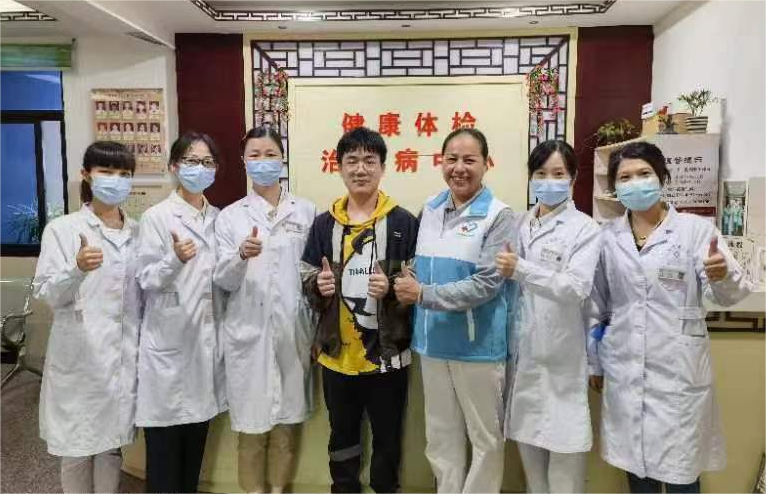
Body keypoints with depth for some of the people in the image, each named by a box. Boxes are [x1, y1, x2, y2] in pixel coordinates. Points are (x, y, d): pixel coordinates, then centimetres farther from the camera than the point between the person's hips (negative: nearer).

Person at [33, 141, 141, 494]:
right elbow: (47, 294, -12)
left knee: (112, 443, 15)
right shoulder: (62, 229, -4)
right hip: (79, 356, -3)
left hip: (124, 355, 3)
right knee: (77, 447, 8)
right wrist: (77, 268, -30)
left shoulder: (138, 232, 7)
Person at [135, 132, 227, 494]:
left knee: (197, 435, 15)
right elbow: (146, 280, -11)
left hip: (206, 337, 5)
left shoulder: (219, 218, 9)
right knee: (165, 438, 4)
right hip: (168, 339, -4)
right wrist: (175, 259, -28)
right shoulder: (156, 216, -6)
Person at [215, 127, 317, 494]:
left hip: (293, 330, 1)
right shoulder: (230, 216, 3)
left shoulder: (306, 211, 5)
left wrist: (319, 330, 3)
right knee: (252, 423, 8)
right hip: (248, 332, 0)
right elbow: (223, 281, -2)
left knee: (287, 420, 11)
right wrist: (241, 255, -24)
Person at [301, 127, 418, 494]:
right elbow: (306, 281, 9)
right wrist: (318, 286, -13)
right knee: (342, 435, 20)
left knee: (388, 436, 14)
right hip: (337, 353, 3)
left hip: (386, 353, -2)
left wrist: (391, 287, -22)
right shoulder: (324, 223, 4)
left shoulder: (403, 222, -5)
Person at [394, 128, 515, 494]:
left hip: (478, 344, -5)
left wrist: (423, 295, -19)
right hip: (433, 341, 5)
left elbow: (486, 284, -19)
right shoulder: (430, 209, 6)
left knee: (485, 437, 12)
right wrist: (409, 288, -3)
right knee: (440, 435, 19)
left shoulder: (498, 215, -11)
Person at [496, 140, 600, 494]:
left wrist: (522, 270, -27)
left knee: (563, 441, 2)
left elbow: (577, 288, -20)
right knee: (528, 438, 16)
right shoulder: (520, 225, 9)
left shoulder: (584, 229, -7)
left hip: (561, 353, -5)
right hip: (522, 349, 5)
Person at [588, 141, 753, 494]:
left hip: (677, 370, -2)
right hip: (624, 371, 3)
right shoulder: (608, 237, 4)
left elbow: (728, 295, -10)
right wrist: (594, 362, 13)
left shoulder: (695, 229, -4)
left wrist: (723, 276, -33)